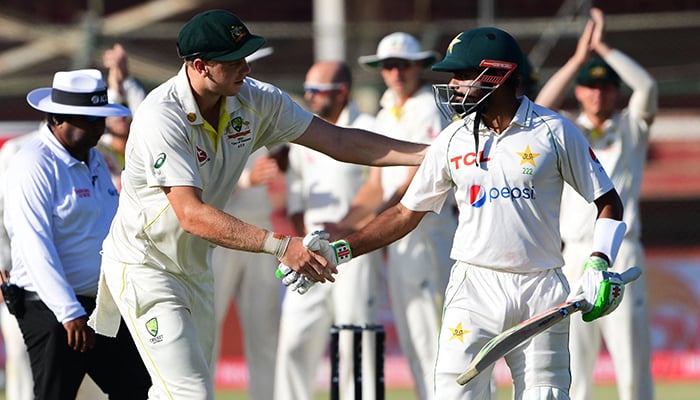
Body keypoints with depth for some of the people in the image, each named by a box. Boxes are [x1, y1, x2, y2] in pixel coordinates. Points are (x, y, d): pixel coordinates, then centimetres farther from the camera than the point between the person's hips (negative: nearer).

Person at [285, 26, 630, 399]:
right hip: (474, 288, 1)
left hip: (541, 292, -1)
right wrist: (340, 250, 2)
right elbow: (407, 213, 11)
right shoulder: (452, 140, 6)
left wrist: (599, 265, -12)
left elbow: (608, 202, 3)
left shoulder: (554, 131, -2)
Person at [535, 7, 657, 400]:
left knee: (632, 356, -4)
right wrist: (581, 55, -13)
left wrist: (603, 48, -11)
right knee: (573, 361, 1)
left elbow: (648, 87, -9)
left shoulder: (632, 126, 9)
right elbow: (542, 106, -8)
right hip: (576, 257, 2)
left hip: (622, 254, -2)